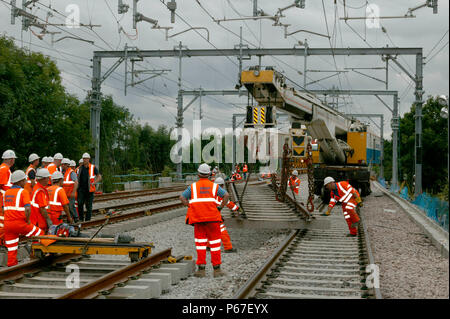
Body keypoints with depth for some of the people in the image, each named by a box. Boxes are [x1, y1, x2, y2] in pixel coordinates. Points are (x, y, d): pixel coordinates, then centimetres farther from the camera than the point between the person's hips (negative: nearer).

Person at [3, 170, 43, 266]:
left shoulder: (6, 193, 14)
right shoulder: (23, 192, -7)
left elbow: (5, 209, 16)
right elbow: (27, 209, -19)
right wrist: (27, 220, -5)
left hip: (7, 223, 6)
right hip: (19, 223, -6)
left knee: (11, 248, 13)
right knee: (39, 234, 12)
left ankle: (11, 265, 15)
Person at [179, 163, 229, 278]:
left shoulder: (193, 186, 10)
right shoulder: (214, 186, 8)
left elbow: (182, 197, 0)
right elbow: (226, 195, -5)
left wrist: (190, 207, 4)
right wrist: (220, 208, 2)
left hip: (198, 218, 1)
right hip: (212, 218, -1)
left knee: (200, 243, 5)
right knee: (214, 242, 3)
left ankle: (201, 269, 0)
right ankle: (217, 269, 3)